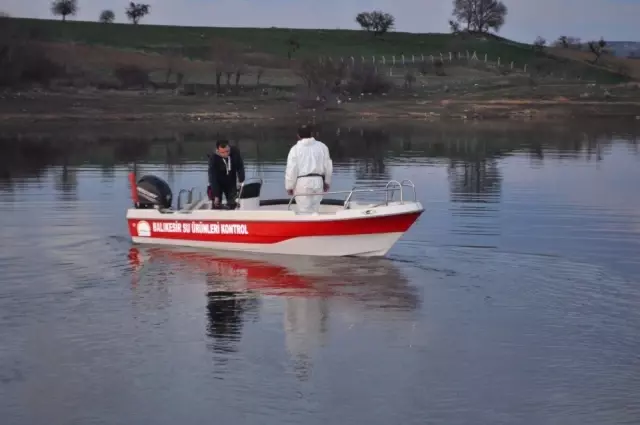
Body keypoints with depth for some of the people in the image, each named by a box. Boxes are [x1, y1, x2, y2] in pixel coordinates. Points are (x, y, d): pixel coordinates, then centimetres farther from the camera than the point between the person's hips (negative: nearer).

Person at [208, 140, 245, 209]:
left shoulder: (235, 152, -24)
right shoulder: (213, 159, -32)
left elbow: (240, 166, -10)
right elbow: (213, 177, -31)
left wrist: (241, 181, -19)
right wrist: (216, 196, -34)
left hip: (231, 182, 3)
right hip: (218, 183, -3)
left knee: (232, 203, 6)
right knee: (216, 204, -7)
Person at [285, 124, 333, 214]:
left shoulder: (296, 149, -6)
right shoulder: (322, 146, 6)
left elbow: (291, 169, -7)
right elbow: (328, 166, 12)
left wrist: (289, 186, 4)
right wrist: (327, 182, 24)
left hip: (302, 182, -4)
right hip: (317, 181, 4)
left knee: (304, 211, 0)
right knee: (315, 210, 12)